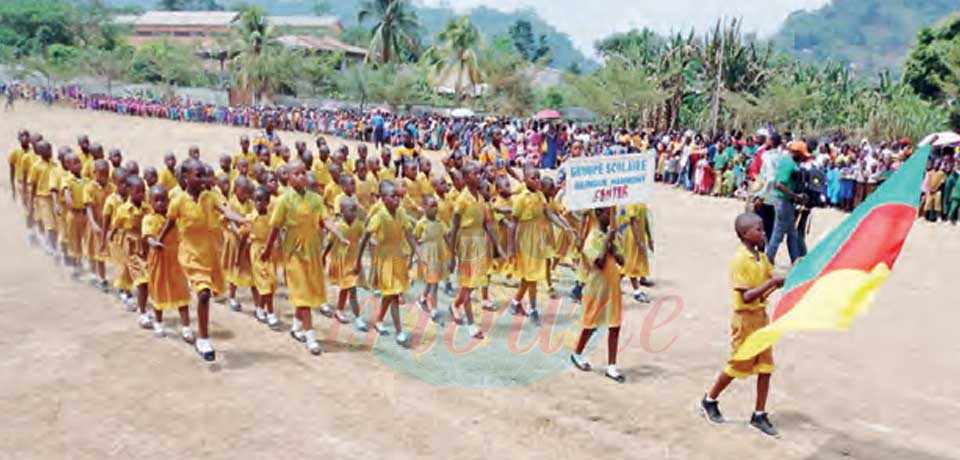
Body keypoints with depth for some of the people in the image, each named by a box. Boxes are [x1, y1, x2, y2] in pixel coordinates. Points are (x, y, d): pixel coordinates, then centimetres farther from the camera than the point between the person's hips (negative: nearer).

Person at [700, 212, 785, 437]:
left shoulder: (762, 257, 6)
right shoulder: (740, 260, -19)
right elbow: (746, 296, -24)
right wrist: (772, 282, -28)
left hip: (761, 316, 7)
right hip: (746, 318, -7)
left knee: (765, 366, 6)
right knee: (739, 366, 5)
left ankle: (759, 415, 17)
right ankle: (709, 401, 25)